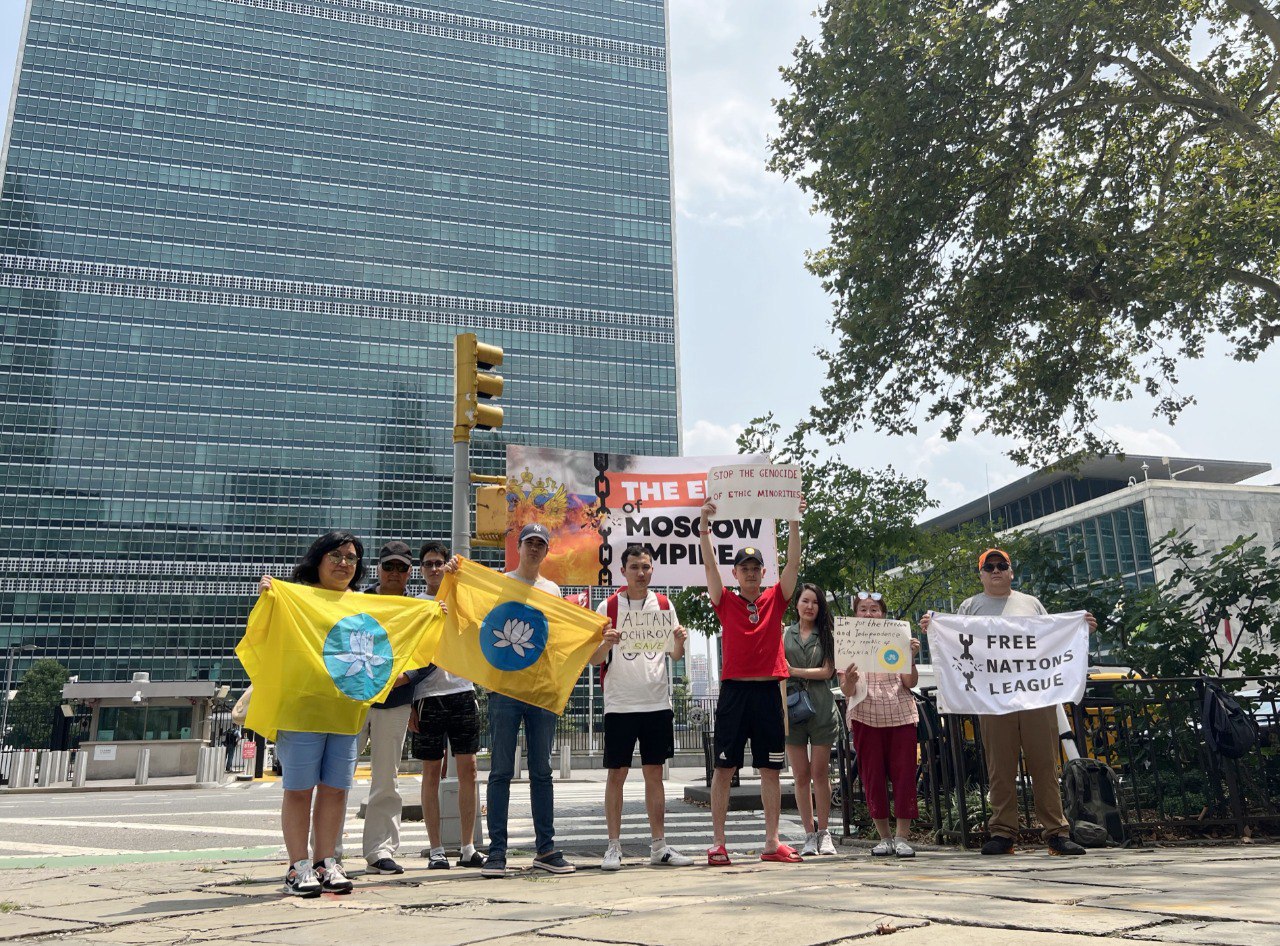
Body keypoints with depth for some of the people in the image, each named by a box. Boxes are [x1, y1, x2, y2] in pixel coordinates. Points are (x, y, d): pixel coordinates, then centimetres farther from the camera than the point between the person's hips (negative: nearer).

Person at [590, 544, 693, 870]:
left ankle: (659, 846, 14)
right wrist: (606, 643, -23)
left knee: (654, 773, 8)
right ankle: (613, 847, 9)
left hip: (657, 702, 3)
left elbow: (675, 655, 11)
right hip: (619, 704, -2)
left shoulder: (663, 605, 8)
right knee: (616, 773, 1)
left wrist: (679, 641, -12)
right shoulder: (608, 606, -1)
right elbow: (594, 659, -2)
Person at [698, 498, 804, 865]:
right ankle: (718, 842, 5)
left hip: (768, 691, 2)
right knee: (724, 768, 0)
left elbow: (793, 564, 0)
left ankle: (772, 842, 13)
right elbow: (710, 565, -7)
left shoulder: (775, 600, 9)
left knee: (770, 769, 6)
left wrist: (795, 523, -9)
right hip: (734, 690, -2)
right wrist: (704, 527, -19)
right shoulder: (726, 601, 5)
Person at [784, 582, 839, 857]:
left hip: (820, 708, -1)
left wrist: (794, 671, -9)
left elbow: (827, 671, -3)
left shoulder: (827, 635, 8)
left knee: (820, 772, 0)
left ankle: (823, 833, 11)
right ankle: (810, 835, 9)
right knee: (801, 775, 2)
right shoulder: (784, 635, 12)